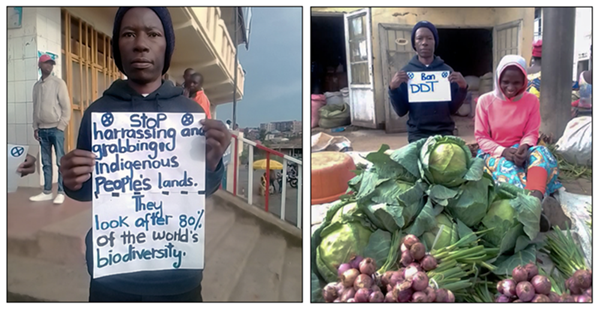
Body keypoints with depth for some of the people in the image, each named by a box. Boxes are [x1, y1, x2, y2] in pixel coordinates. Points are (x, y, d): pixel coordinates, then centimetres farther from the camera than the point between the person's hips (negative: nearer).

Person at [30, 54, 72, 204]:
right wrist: (35, 127, 9)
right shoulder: (36, 85, 12)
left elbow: (66, 106, -6)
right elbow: (35, 108, 14)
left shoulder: (58, 83, -2)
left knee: (61, 162, -4)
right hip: (42, 129, 5)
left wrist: (61, 126, -10)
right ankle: (47, 192, 14)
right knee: (46, 163, 8)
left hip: (56, 128, -5)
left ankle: (61, 192, 1)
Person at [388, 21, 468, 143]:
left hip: (444, 132, 1)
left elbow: (453, 109, 6)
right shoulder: (406, 71, 3)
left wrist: (462, 88, -9)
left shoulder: (447, 70, 5)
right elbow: (401, 111, 1)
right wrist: (393, 89, -13)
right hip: (417, 134, -1)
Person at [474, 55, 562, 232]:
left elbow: (531, 133, 1)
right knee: (505, 166, -36)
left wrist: (524, 147, -24)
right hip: (494, 153, -2)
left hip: (519, 150, 2)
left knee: (542, 153, -32)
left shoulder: (531, 100, 1)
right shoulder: (486, 101, -6)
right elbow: (481, 137, -5)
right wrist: (503, 151, -22)